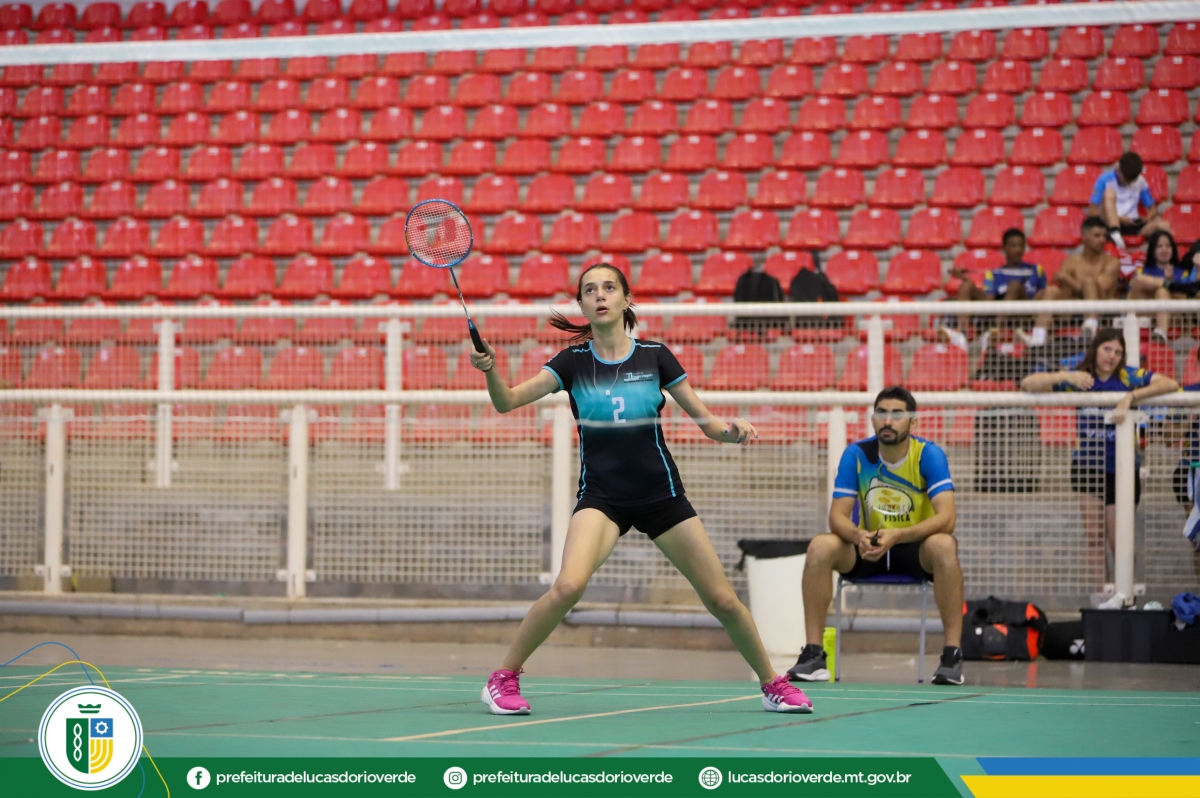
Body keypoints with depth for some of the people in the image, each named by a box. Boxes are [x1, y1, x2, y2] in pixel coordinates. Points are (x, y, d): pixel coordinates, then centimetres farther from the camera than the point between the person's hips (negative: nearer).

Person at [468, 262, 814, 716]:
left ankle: (772, 684, 25)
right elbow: (507, 401, -12)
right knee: (569, 585, -28)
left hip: (660, 494, 1)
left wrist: (733, 431, -20)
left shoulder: (654, 356, -2)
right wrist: (490, 369, -32)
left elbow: (707, 422, 2)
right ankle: (503, 679, -13)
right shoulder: (573, 362, -2)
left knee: (722, 599, 3)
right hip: (601, 496, -1)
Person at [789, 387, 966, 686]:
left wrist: (897, 535, -39)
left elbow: (946, 518, -24)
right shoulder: (856, 455, -6)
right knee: (820, 546, -26)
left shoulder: (929, 455, -13)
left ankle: (952, 654, -31)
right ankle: (813, 653, -22)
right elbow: (838, 516, -9)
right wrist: (859, 536, -34)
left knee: (944, 545, -36)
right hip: (867, 550, 2)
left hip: (916, 550, -2)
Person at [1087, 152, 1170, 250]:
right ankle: (1115, 234, -48)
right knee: (1110, 193, -33)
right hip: (1109, 223, -3)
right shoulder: (1104, 180, -3)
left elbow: (1152, 209, 16)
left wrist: (1148, 218, -9)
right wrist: (1118, 218, -16)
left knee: (1164, 226, -24)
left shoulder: (1140, 181, 9)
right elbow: (1092, 212, -7)